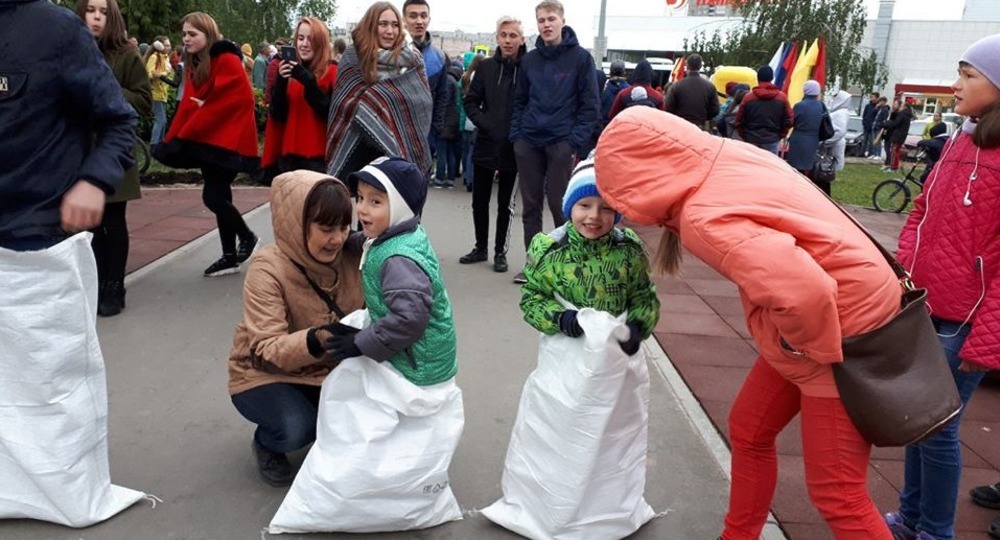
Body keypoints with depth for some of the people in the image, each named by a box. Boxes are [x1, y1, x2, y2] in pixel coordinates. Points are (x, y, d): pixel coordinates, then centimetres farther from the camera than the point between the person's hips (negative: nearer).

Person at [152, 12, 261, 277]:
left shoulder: (227, 60, -11)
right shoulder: (195, 65, 14)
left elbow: (239, 100, -20)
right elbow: (188, 105, 10)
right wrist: (174, 138, -2)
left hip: (228, 140, -8)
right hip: (206, 140, 8)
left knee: (212, 196, -10)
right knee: (219, 196, 8)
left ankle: (248, 237, 13)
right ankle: (230, 256, 16)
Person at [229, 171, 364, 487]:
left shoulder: (352, 256, -12)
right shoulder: (268, 269, -24)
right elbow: (266, 352, -31)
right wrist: (317, 340, -50)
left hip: (329, 370, 4)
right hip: (265, 375, -3)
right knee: (296, 428, -32)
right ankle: (266, 444, 6)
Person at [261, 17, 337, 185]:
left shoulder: (332, 73, -1)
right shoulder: (288, 72, 12)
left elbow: (332, 114, -12)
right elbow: (277, 115, 6)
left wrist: (309, 82, -19)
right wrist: (281, 82, -8)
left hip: (319, 156, -4)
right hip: (290, 155, 4)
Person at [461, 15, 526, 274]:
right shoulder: (486, 66, 2)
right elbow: (471, 101, 5)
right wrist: (485, 123, -8)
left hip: (513, 147, -3)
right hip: (485, 144, 3)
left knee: (505, 203, 8)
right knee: (479, 200, 11)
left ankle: (500, 252, 20)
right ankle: (481, 247, 27)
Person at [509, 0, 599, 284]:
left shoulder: (580, 57, -1)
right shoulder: (529, 60, 10)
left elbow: (590, 105, -3)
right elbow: (519, 101, 15)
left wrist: (576, 142, -11)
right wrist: (516, 135, 3)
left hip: (562, 143, -4)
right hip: (528, 143, 4)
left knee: (560, 206, -1)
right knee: (531, 206, 8)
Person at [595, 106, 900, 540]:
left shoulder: (705, 216, -30)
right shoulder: (723, 159, -3)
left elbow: (803, 291, -40)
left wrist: (817, 347, -22)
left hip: (844, 330, -9)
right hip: (834, 304, 9)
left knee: (835, 494, 2)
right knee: (748, 431, 20)